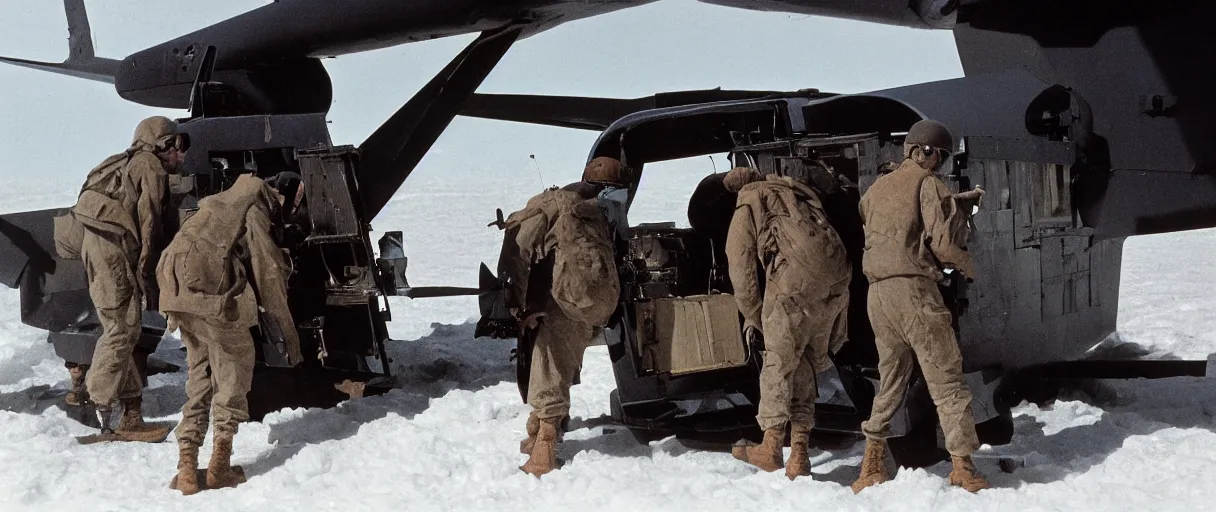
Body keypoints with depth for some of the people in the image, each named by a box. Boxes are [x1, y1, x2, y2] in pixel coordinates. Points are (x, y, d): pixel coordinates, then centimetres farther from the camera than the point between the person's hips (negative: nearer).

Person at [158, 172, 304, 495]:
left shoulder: (230, 203, 27)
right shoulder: (256, 210, -1)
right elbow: (268, 275, -4)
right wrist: (289, 336, -1)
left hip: (179, 287, 9)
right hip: (210, 292, -9)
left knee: (200, 371, 16)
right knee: (235, 365, 4)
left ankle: (187, 467, 8)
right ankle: (220, 463, -2)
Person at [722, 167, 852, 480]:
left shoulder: (747, 209, 15)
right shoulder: (800, 192, 31)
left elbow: (742, 268, 10)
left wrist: (753, 317, 22)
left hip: (794, 281, -5)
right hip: (837, 279, 5)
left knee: (779, 362, 6)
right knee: (807, 365, 13)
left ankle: (771, 446, 6)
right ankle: (800, 453, 12)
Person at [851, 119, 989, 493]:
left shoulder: (876, 189, 18)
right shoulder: (927, 184, -3)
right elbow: (942, 242, -11)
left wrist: (953, 199, 31)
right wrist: (968, 267, 7)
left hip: (878, 293, 7)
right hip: (914, 289, -7)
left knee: (891, 378, 17)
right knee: (946, 379, -3)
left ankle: (873, 464, 13)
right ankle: (962, 466, -6)